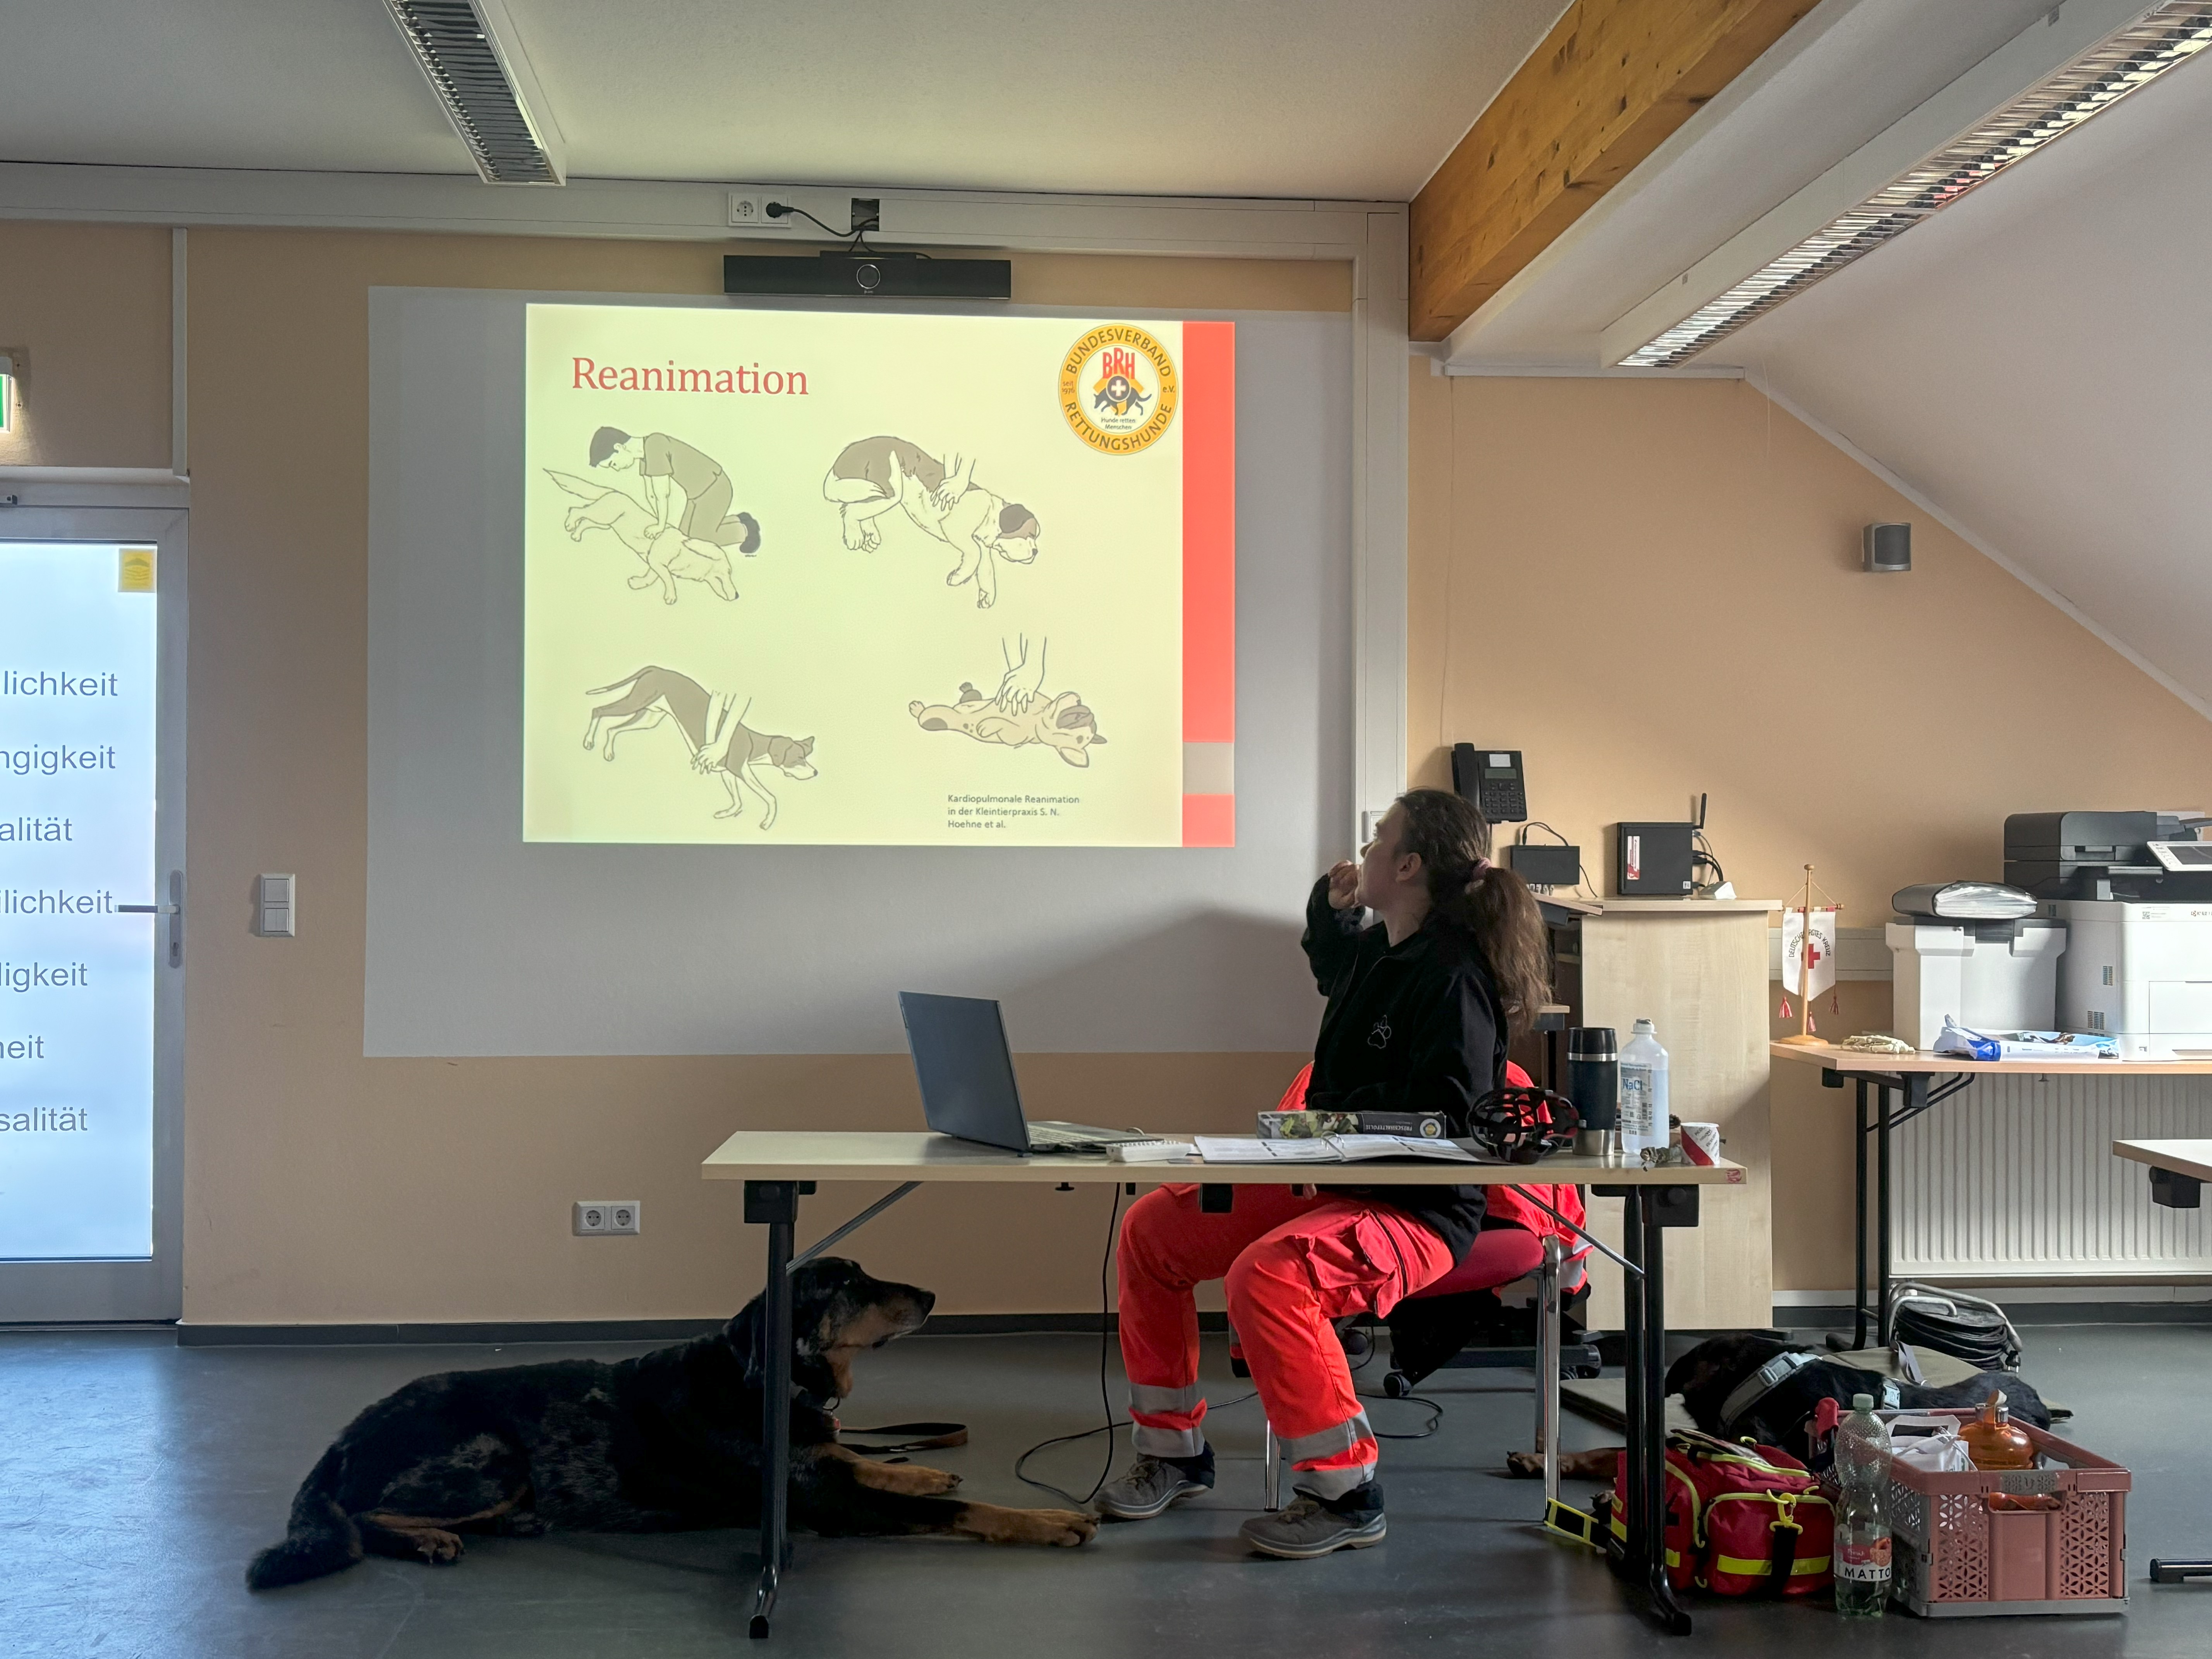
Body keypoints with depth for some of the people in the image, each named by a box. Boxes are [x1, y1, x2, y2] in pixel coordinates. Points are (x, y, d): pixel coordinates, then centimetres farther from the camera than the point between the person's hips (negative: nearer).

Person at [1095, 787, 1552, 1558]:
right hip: (1327, 1184, 10)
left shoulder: (1452, 975, -19)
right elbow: (1335, 970, 36)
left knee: (1265, 1277, -36)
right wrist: (1333, 908, 17)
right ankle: (1174, 1450, 14)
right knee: (1151, 1228, 5)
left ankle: (1344, 1494, -21)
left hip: (1416, 1209, -10)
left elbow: (1448, 1119, -25)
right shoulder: (1380, 950, 10)